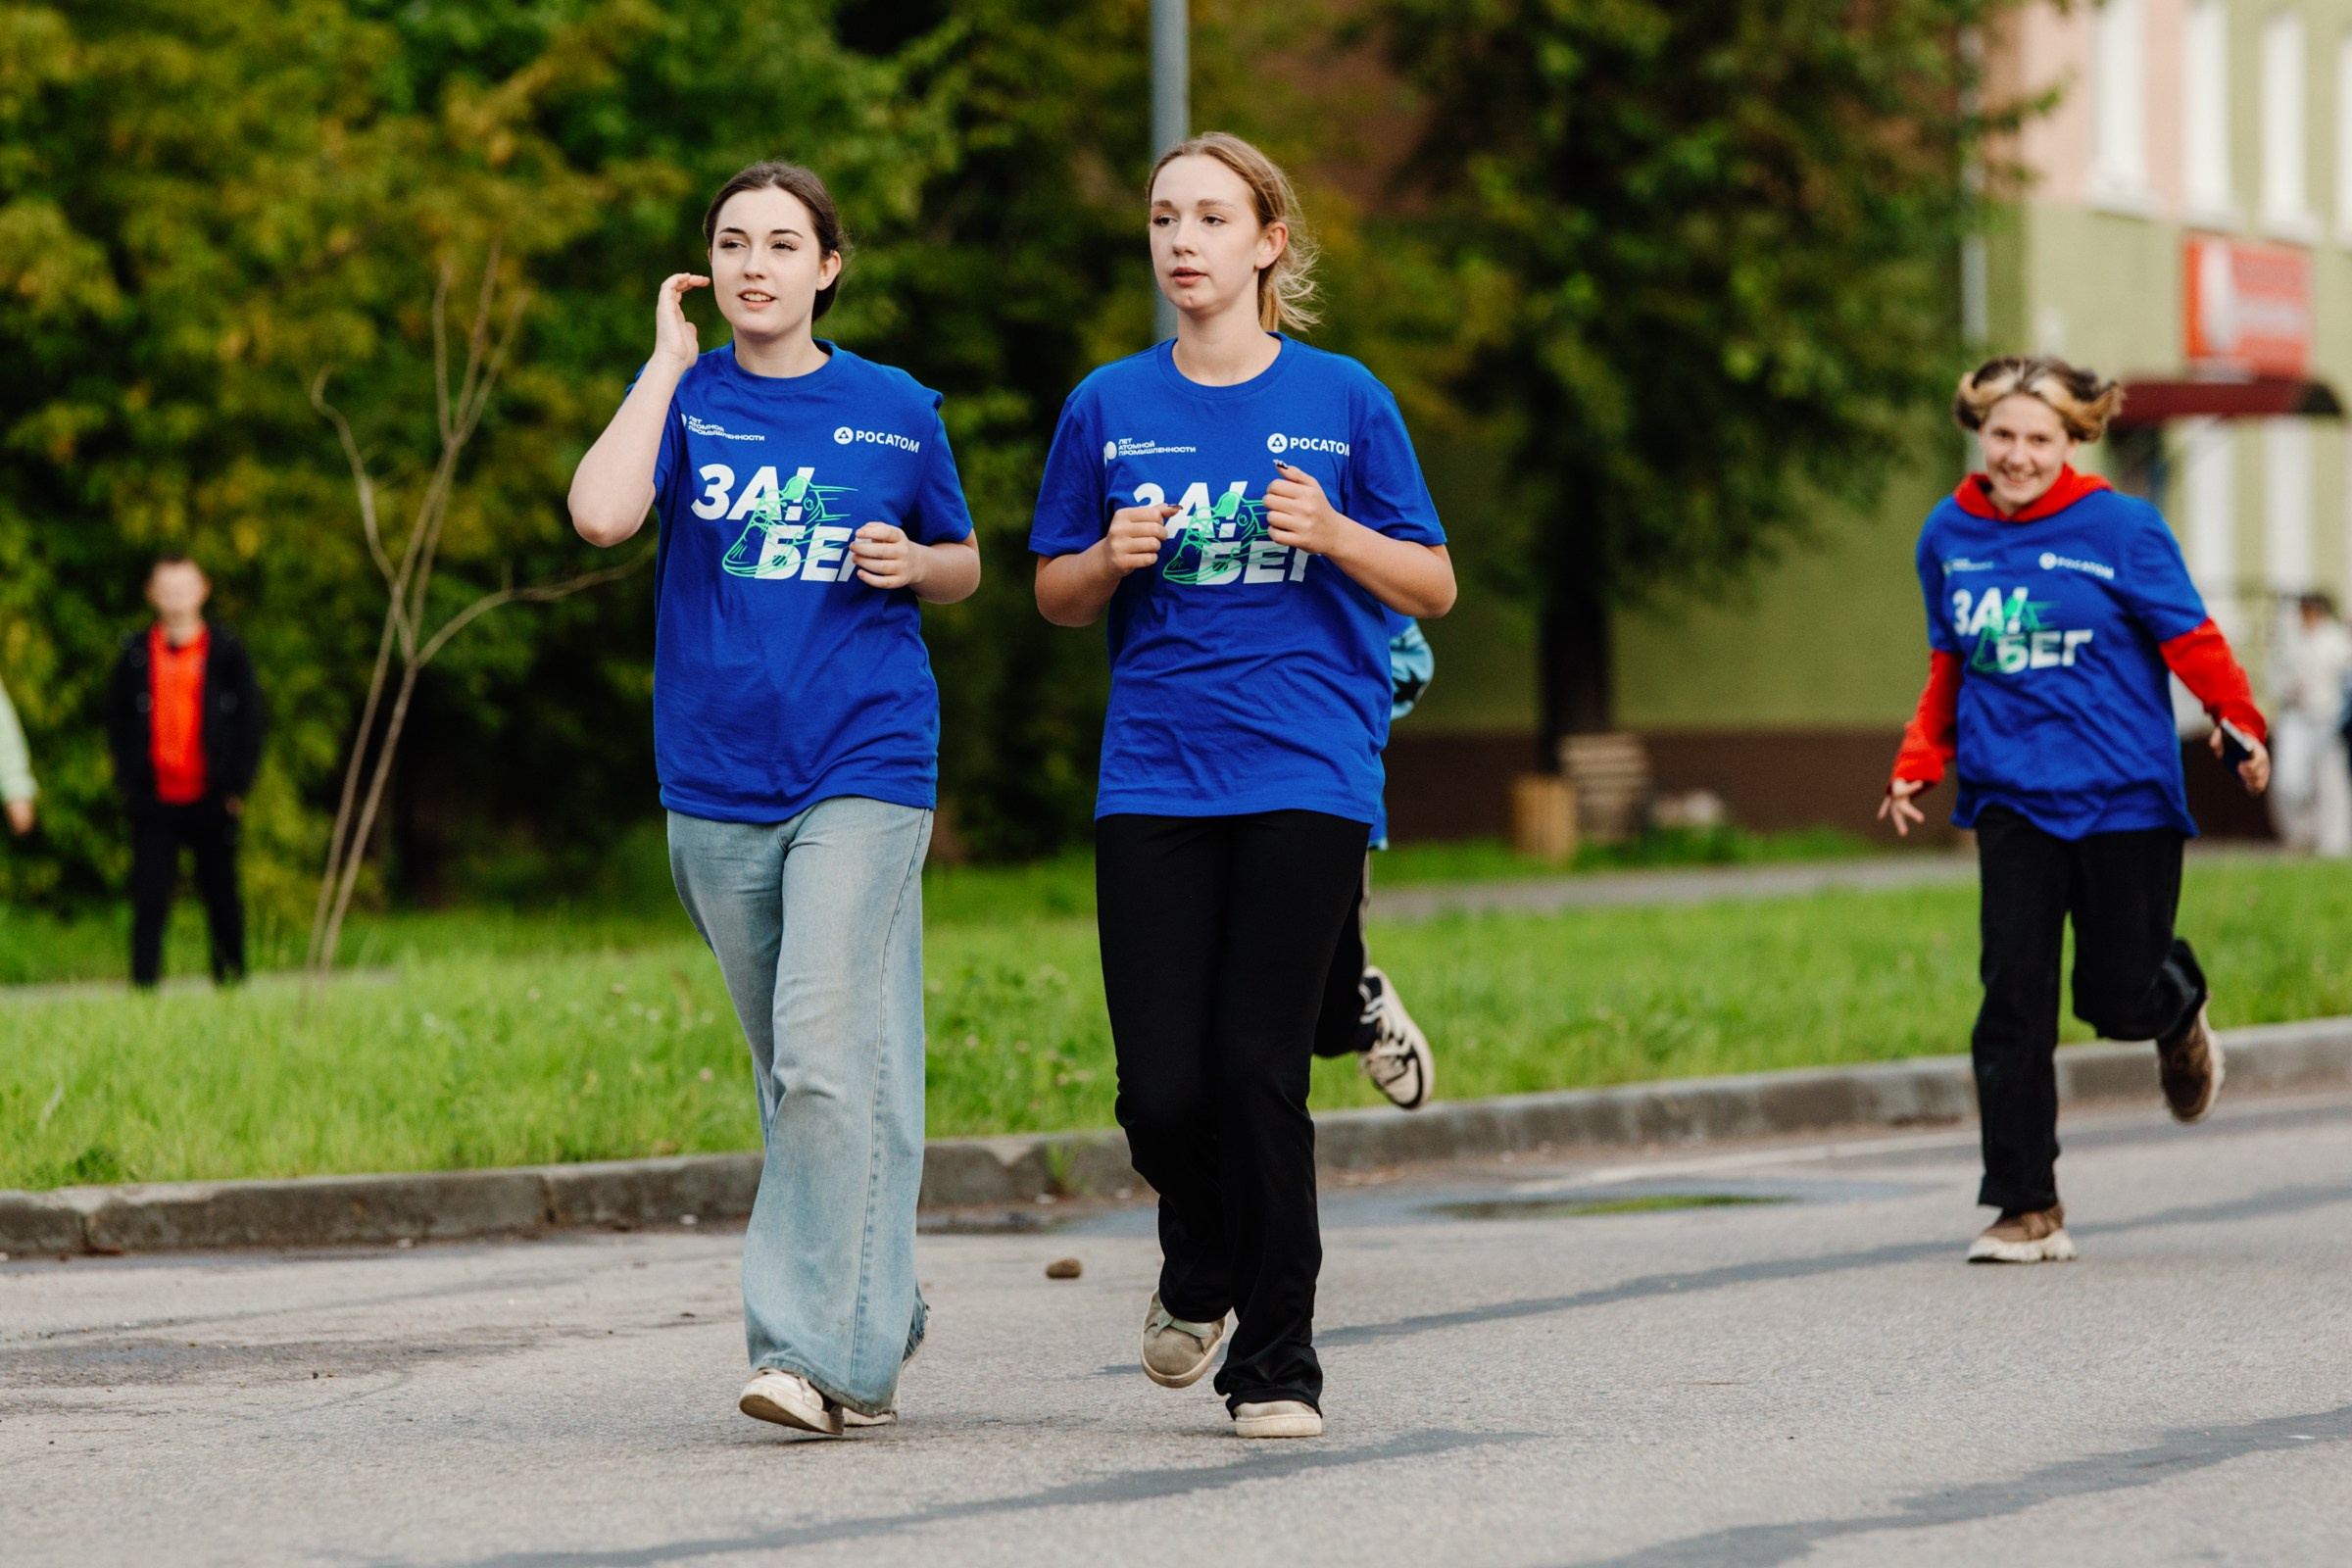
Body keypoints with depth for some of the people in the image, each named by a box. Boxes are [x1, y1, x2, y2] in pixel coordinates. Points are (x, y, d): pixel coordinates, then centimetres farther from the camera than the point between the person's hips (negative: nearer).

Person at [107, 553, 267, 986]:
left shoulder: (228, 652, 3)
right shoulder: (136, 654, 6)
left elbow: (252, 720, 4)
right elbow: (117, 720, 10)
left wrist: (237, 787, -3)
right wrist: (128, 781, -1)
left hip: (212, 799, 0)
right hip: (154, 801, 0)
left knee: (221, 895, 6)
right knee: (149, 897, -6)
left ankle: (231, 978, 15)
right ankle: (144, 982, -4)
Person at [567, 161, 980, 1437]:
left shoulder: (895, 411, 5)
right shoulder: (685, 402, 4)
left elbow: (962, 566, 18)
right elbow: (601, 514, -16)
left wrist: (910, 563, -5)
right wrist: (670, 359, -9)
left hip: (865, 769, -2)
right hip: (717, 783, 2)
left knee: (826, 1057, -15)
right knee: (795, 1073, 11)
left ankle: (819, 1351, -16)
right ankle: (879, 1313, 25)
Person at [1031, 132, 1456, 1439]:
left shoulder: (1342, 401, 4)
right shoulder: (1109, 408, 9)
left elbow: (1435, 588, 6)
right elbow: (1058, 598, 16)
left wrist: (1334, 535, -12)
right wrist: (1110, 560, -6)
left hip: (1305, 778, -2)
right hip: (1154, 779, 2)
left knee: (1260, 1071, -8)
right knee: (1163, 1087, -5)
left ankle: (1277, 1362, 5)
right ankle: (1201, 1271, 27)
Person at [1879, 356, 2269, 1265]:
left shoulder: (2119, 529, -6)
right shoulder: (1949, 536, 7)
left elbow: (2190, 641, -6)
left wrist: (2238, 721, -18)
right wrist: (1917, 769, 11)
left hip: (2124, 794, -2)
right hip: (2012, 798, 3)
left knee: (2116, 1000, 1)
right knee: (2013, 1000, -9)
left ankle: (2177, 1012, 40)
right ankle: (2027, 1212, -5)